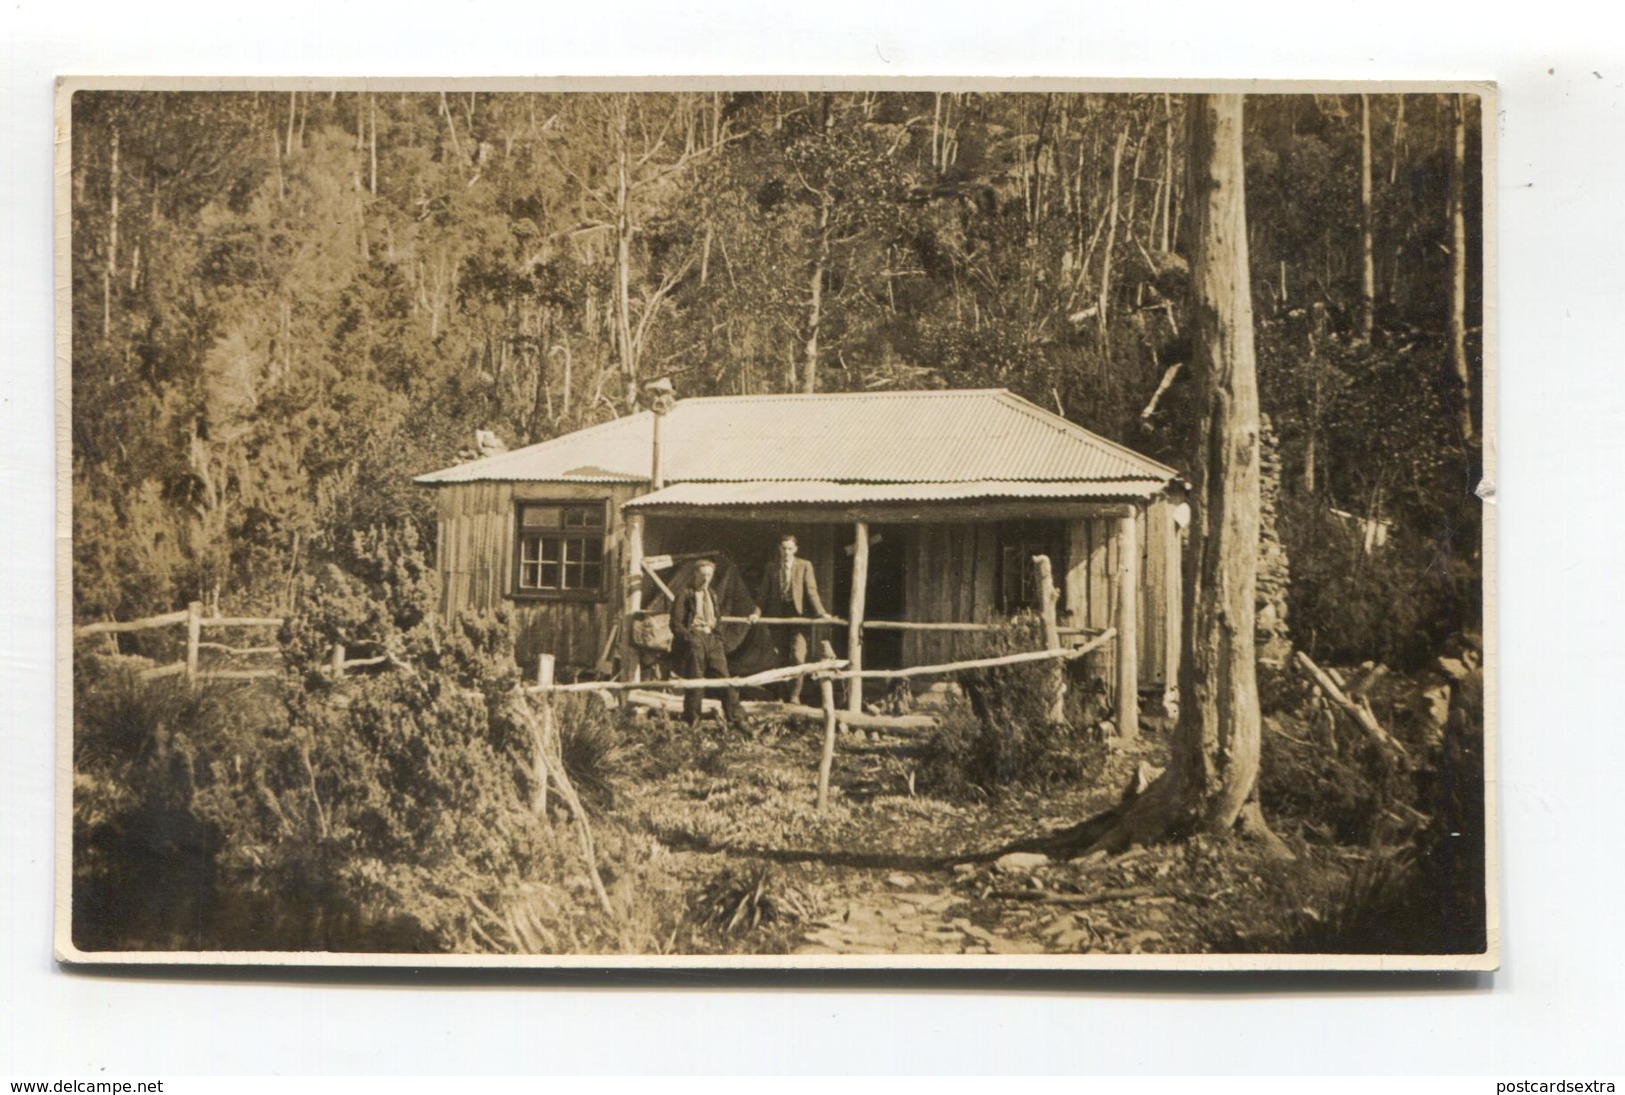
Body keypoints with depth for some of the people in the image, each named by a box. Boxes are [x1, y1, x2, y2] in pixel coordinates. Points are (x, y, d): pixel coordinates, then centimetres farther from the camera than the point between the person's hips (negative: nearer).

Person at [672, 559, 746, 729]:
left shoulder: (712, 593, 17)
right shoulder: (686, 594, -1)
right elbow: (676, 623, -4)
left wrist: (717, 631, 12)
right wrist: (689, 637, -14)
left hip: (713, 639, 5)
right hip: (695, 639, -5)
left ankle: (736, 720, 2)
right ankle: (692, 724, 7)